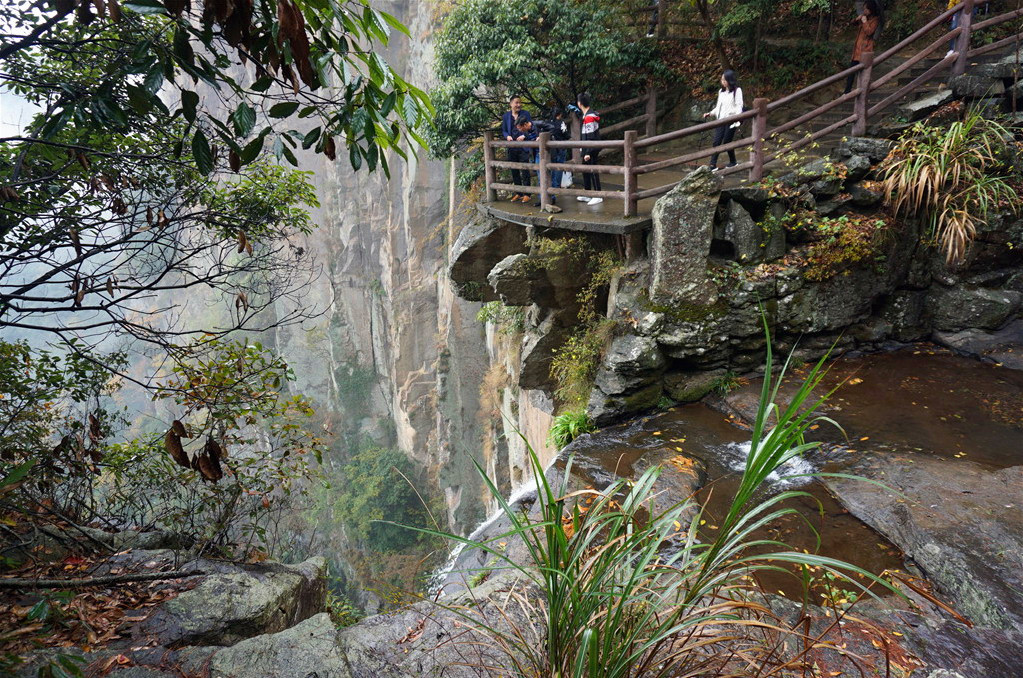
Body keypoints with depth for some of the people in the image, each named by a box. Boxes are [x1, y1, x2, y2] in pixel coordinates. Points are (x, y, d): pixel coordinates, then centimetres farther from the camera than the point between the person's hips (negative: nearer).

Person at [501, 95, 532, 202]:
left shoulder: (525, 114, 0)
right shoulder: (506, 116, 7)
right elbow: (503, 130, 11)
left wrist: (524, 136, -18)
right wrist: (507, 136, -10)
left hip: (523, 146, -4)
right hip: (512, 148, 4)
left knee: (524, 171, -4)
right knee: (514, 171, 10)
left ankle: (526, 194, 3)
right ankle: (518, 193, 21)